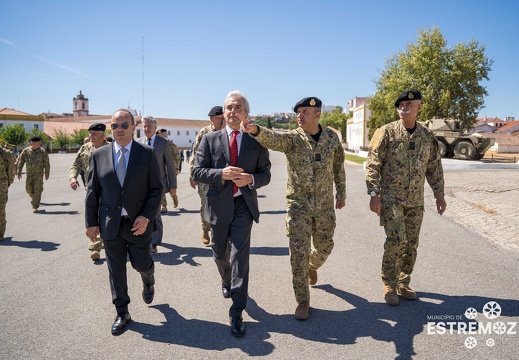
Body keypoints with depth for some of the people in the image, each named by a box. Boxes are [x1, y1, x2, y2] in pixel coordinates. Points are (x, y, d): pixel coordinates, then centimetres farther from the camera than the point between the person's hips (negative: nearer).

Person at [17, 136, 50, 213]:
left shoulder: (42, 151, -5)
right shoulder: (26, 151, -1)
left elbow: (46, 163, -2)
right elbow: (20, 161, 6)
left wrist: (47, 173, -6)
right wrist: (19, 172, 3)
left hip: (39, 173, -2)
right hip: (29, 173, 2)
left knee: (37, 189, -8)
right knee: (29, 189, 6)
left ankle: (35, 206, -4)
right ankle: (35, 198, 36)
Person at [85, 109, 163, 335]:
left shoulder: (147, 154, -4)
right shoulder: (99, 155, 1)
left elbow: (156, 188, -4)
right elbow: (92, 191, 5)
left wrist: (146, 217, -14)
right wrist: (91, 222, 2)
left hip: (137, 223, -1)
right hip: (110, 224, 2)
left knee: (142, 264, 10)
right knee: (116, 270, 9)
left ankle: (148, 283, 46)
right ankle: (122, 314, 26)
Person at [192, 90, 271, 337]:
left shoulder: (257, 141, 2)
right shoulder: (210, 139, 1)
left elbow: (265, 175, 5)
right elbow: (197, 172, -4)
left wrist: (251, 179, -17)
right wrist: (221, 173, -21)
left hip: (244, 205, -1)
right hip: (219, 205, 2)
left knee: (240, 255, -8)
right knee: (220, 254, 18)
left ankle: (237, 312, 2)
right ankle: (227, 282, 50)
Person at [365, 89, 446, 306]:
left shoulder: (427, 136, 6)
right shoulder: (386, 132, -7)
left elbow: (434, 168, 14)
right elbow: (372, 165, -10)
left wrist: (439, 194, 10)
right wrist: (374, 194, -16)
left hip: (415, 200, 5)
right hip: (390, 197, -4)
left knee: (411, 244, 9)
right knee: (396, 240, -14)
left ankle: (403, 284, 27)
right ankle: (389, 284, 7)